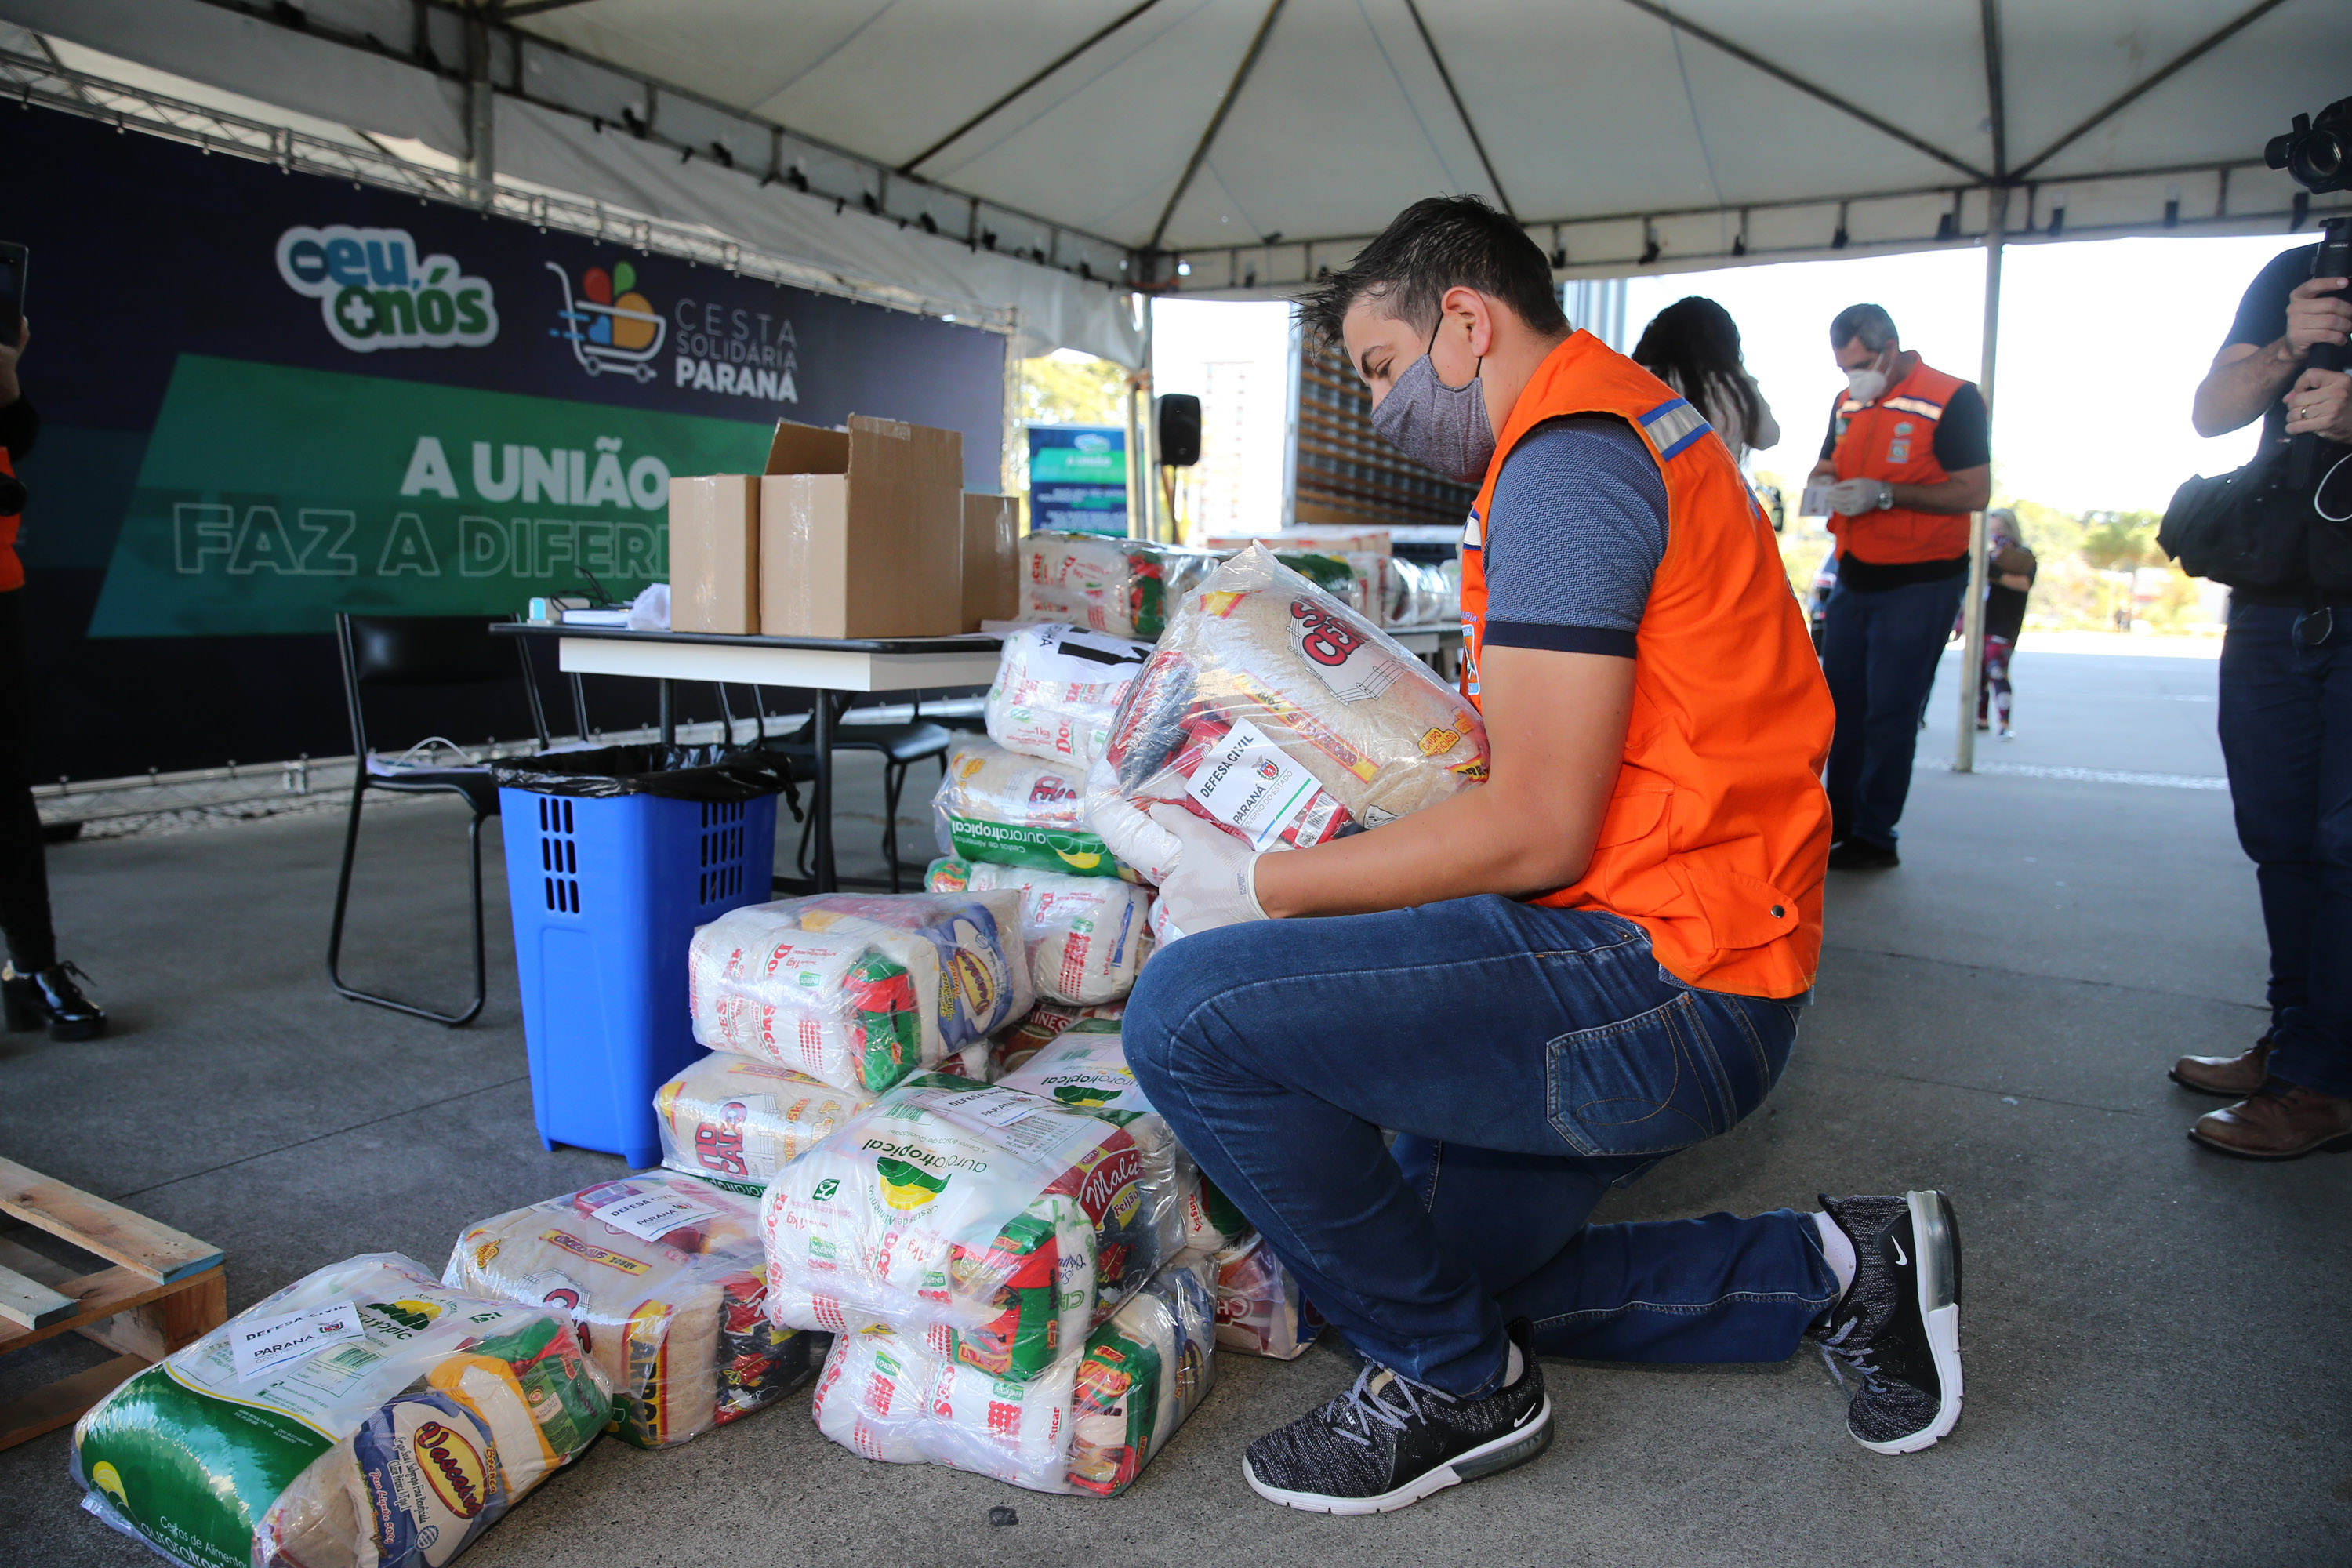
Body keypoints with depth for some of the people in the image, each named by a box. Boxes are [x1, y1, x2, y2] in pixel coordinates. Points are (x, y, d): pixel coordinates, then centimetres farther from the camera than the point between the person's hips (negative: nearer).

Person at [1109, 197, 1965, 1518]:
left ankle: (1456, 1384, 0)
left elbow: (1534, 832, -21)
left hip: (1659, 982, -11)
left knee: (1190, 1012, -21)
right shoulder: (1639, 422, 20)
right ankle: (1837, 1272, 22)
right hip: (1694, 967, 11)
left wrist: (1261, 886, -12)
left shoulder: (1566, 455, -15)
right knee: (1441, 1264, 22)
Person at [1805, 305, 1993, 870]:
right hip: (1854, 578, 7)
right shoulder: (1848, 402, 9)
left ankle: (1874, 838, 6)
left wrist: (1885, 494, -24)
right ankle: (1839, 821, 21)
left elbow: (1974, 492, -16)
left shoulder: (1953, 399, -12)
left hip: (1920, 583, -7)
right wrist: (1822, 482, -4)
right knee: (1841, 705, 10)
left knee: (1888, 715, -3)